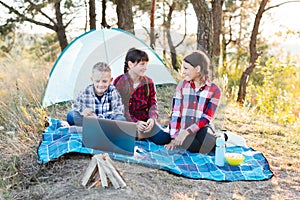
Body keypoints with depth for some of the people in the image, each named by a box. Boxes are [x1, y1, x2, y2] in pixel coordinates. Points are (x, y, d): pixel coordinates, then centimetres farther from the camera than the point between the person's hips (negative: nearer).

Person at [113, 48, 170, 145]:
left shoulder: (148, 82, 2)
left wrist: (152, 119, -19)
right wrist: (135, 122, -23)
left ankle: (142, 135, 5)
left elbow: (153, 103, 4)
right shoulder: (119, 82, -8)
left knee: (164, 139, -20)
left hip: (145, 121, 3)